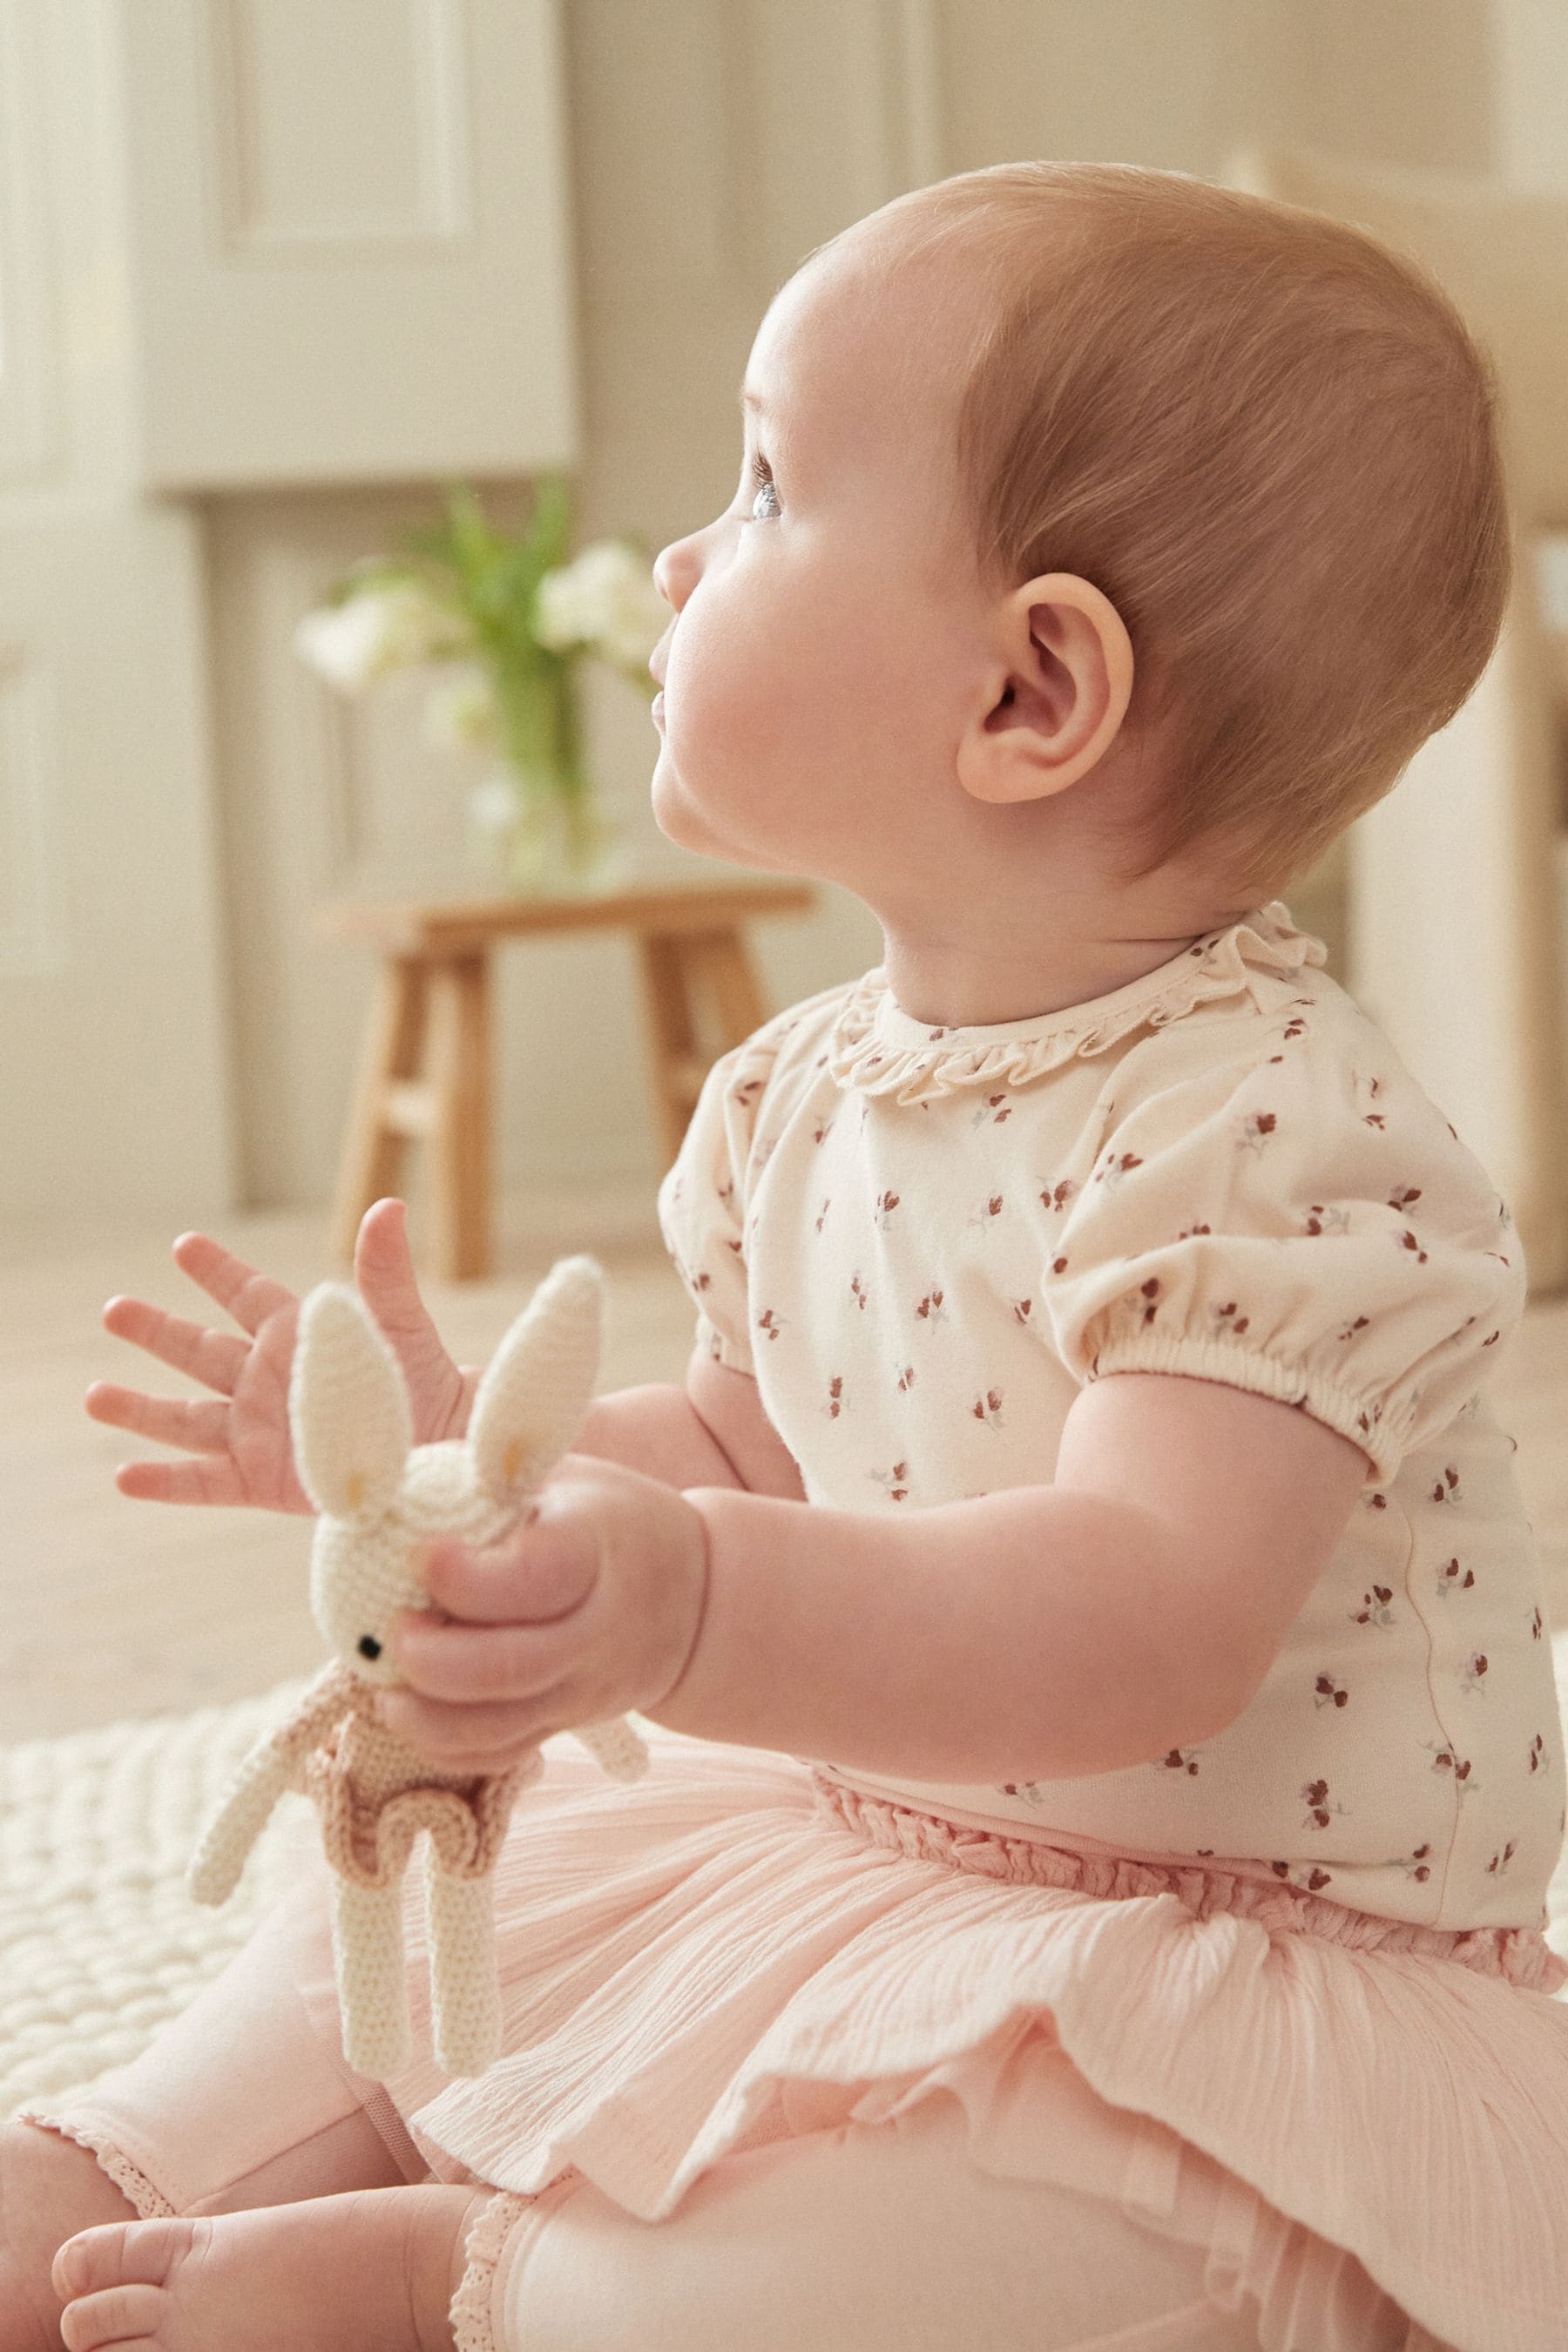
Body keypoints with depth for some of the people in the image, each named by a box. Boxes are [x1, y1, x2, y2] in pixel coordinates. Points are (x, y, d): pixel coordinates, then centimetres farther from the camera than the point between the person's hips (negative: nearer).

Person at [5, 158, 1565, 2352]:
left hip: (1236, 1963, -8)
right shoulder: (803, 1093, 4)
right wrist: (457, 1439, 3)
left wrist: (701, 1614, -50)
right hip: (868, 1845, 8)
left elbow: (1151, 1618, -37)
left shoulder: (1272, 1128, -24)